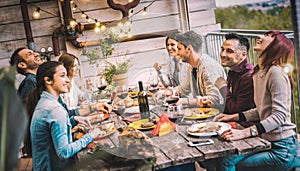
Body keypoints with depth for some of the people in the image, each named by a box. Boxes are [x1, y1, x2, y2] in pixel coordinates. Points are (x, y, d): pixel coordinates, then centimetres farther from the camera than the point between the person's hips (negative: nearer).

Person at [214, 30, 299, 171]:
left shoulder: (276, 73, -16)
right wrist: (233, 117, 12)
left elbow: (279, 115, -23)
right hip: (267, 141, 8)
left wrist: (244, 133, -30)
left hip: (282, 147, -8)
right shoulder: (258, 73, 12)